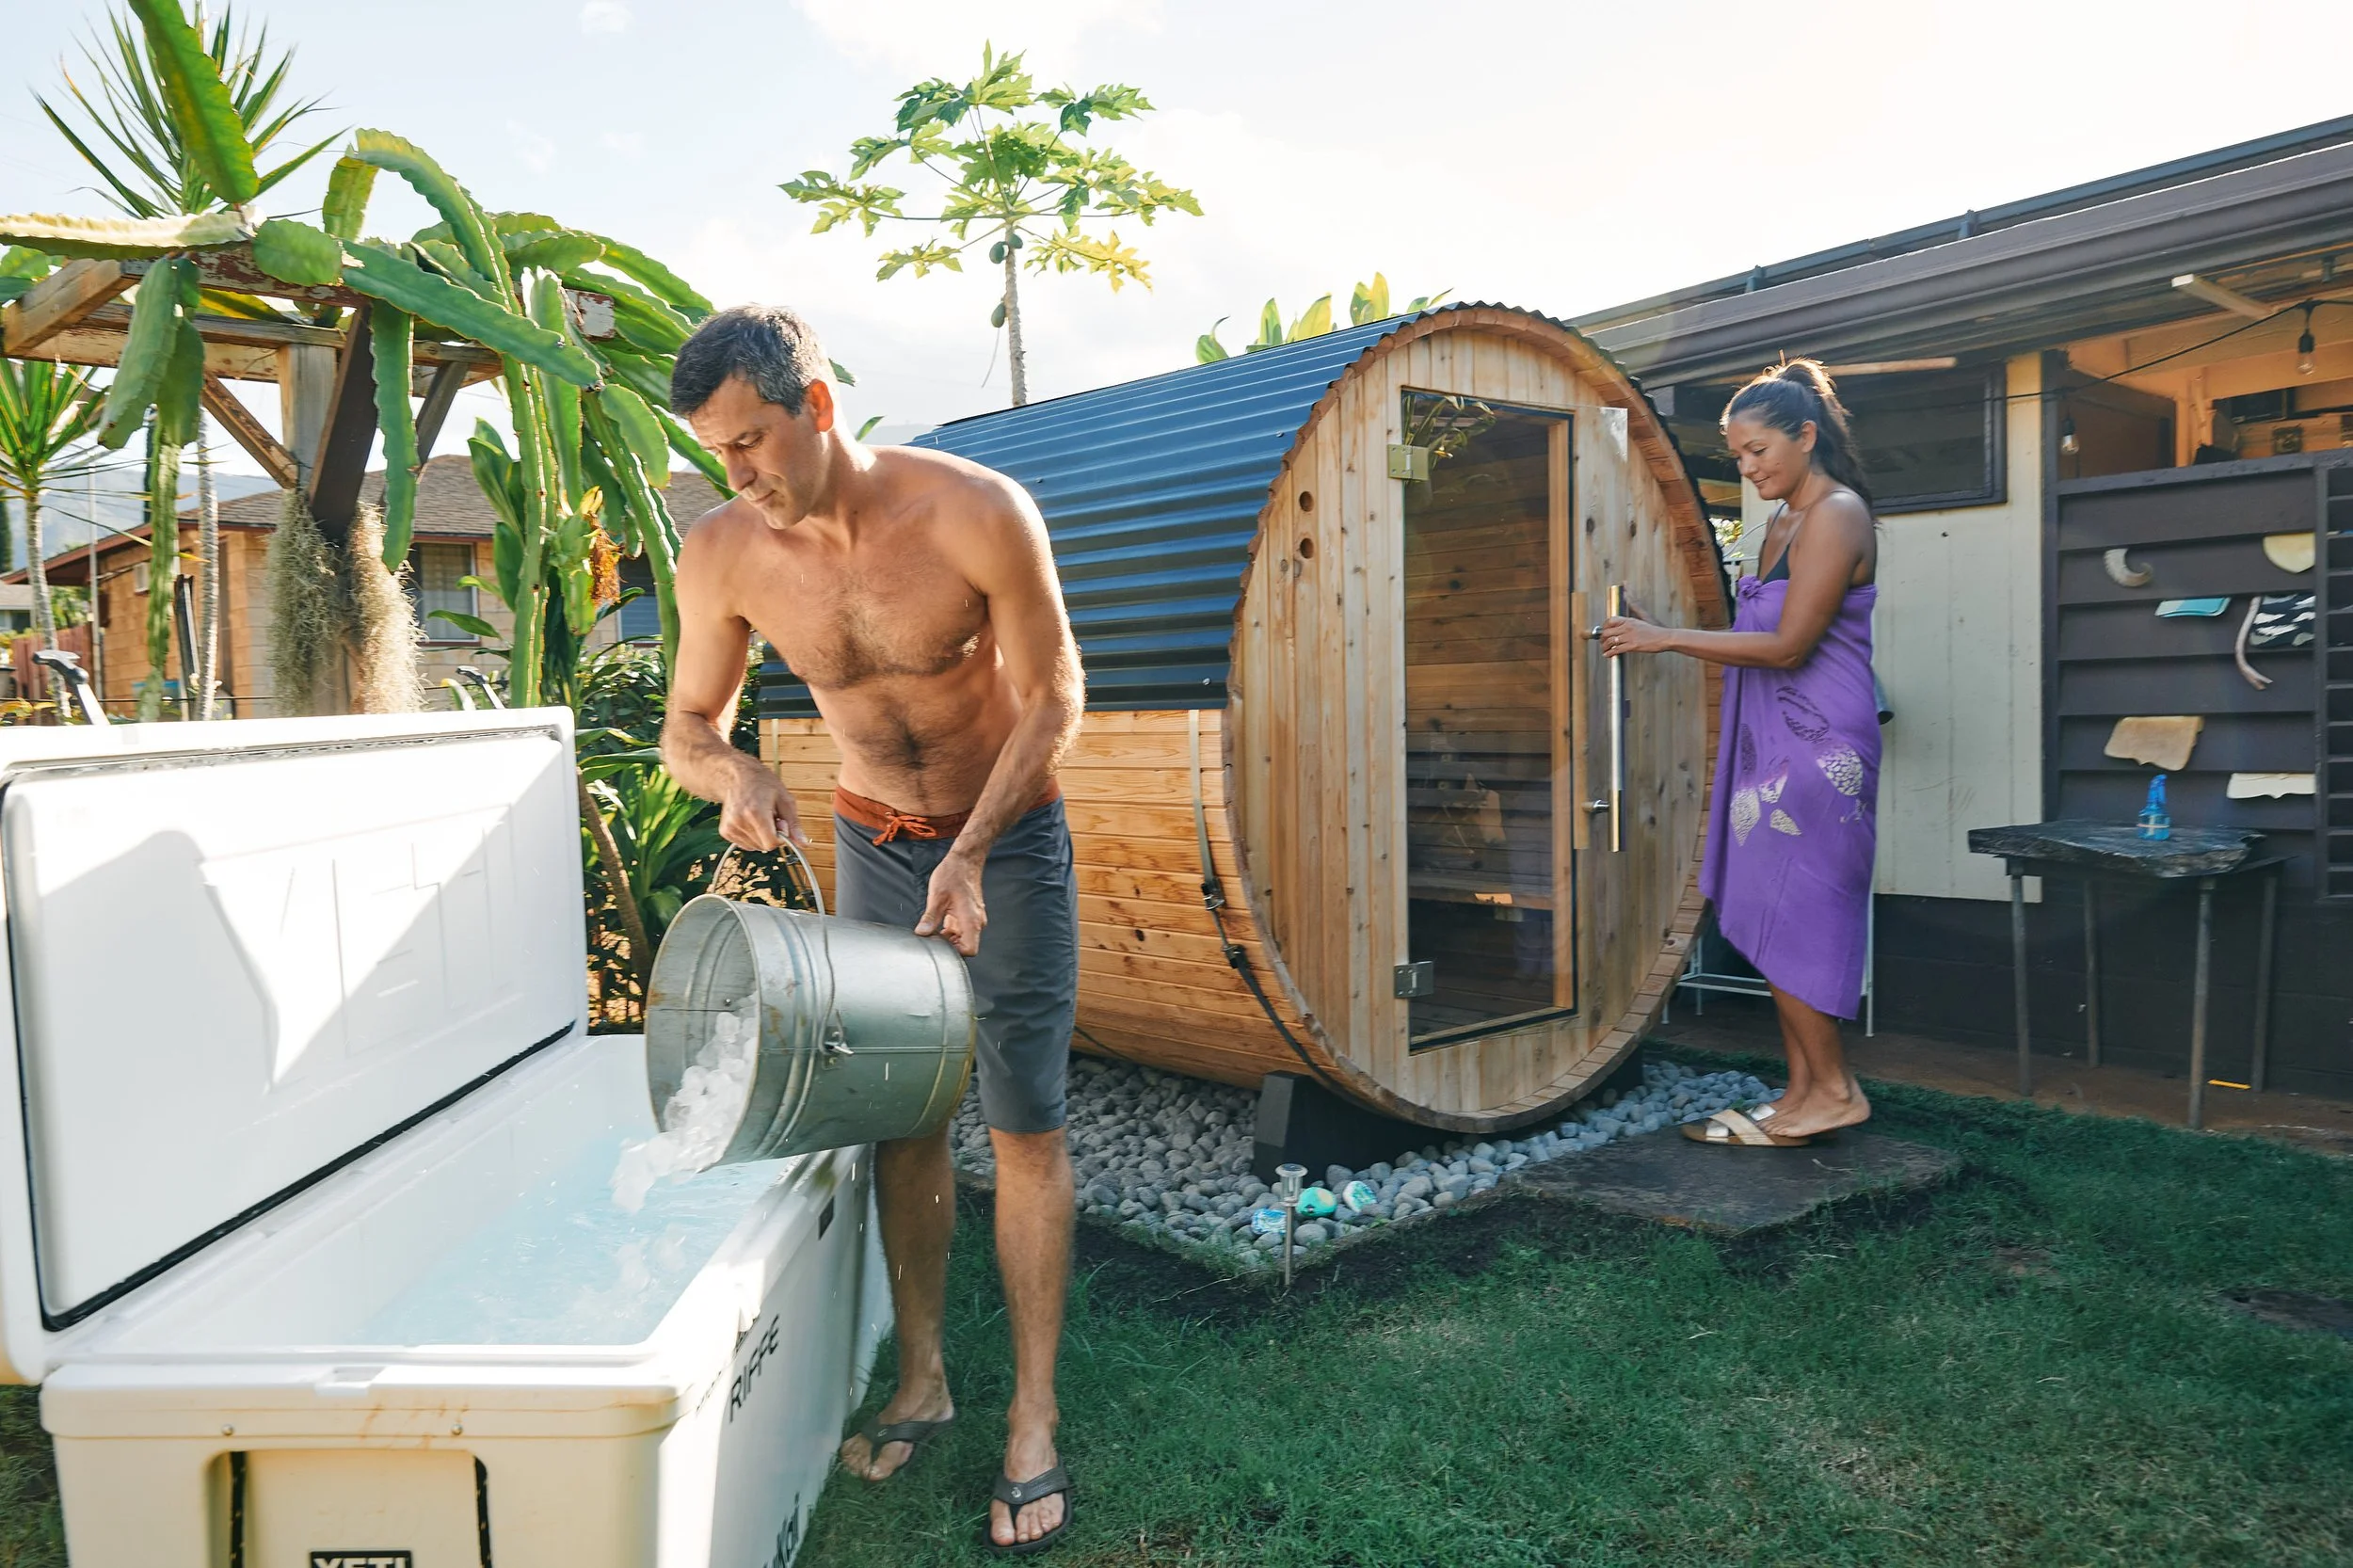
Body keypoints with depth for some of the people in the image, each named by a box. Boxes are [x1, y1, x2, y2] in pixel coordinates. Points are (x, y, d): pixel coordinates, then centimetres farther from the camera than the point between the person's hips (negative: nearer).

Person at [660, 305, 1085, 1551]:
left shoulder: (979, 513, -25)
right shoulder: (723, 555, -14)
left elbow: (1053, 696, -15)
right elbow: (688, 727, -1)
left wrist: (972, 854, -25)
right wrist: (732, 773, -25)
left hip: (1009, 838, -3)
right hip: (870, 846, 3)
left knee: (1023, 1124, -1)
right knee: (899, 1114, 8)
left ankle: (1032, 1421, 10)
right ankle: (921, 1380, 25)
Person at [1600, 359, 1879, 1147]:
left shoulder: (1836, 515, -11)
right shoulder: (1783, 525, 17)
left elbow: (1788, 644, -18)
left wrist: (1667, 637, -16)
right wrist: (1656, 633, 9)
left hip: (1817, 746, -9)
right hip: (1775, 742, 9)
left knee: (1782, 914, -6)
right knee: (1786, 919, 9)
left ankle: (1833, 1088, 6)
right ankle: (1804, 1092, 15)